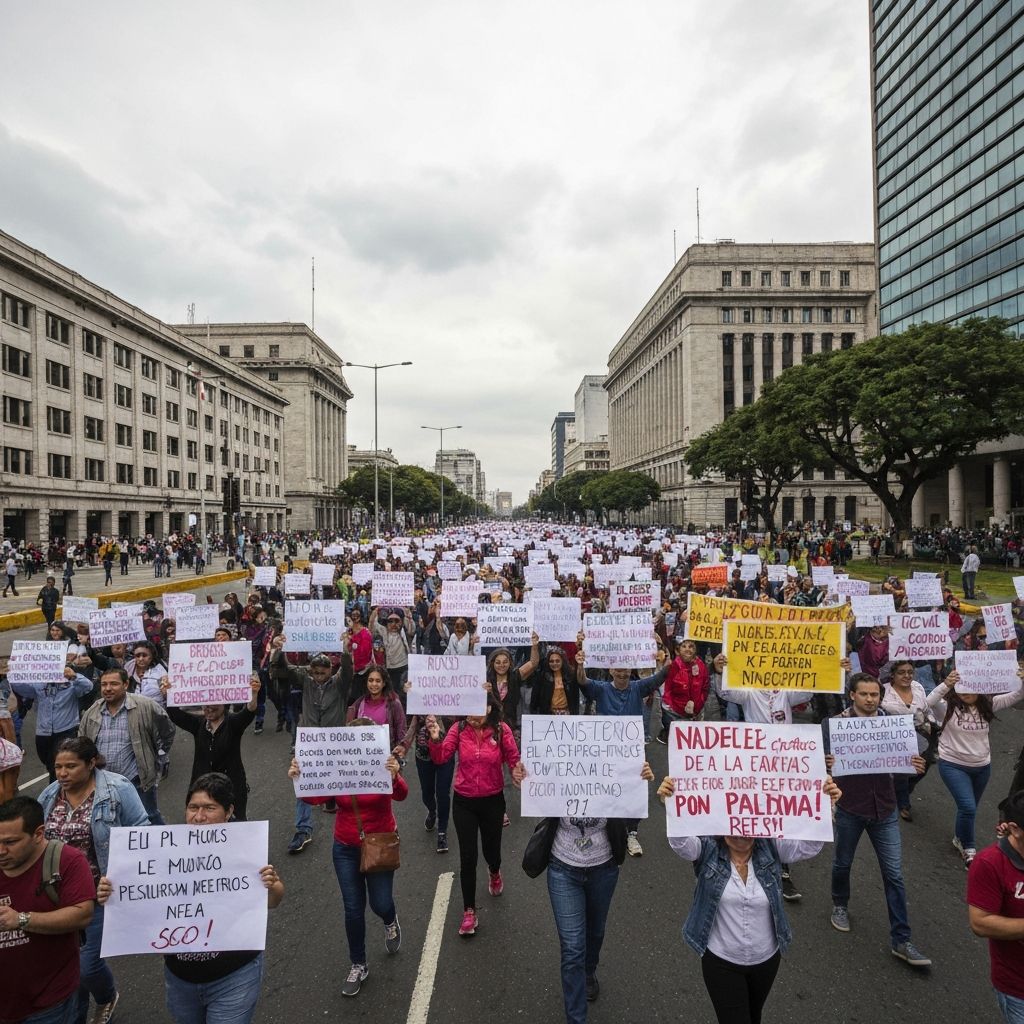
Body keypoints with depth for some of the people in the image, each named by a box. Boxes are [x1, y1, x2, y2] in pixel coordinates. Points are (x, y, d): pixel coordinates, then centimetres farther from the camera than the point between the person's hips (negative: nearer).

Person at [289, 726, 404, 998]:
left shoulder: (384, 765, -18)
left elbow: (401, 795, -33)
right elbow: (316, 796, -21)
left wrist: (394, 777, -56)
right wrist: (298, 778, -42)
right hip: (346, 850, 2)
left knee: (380, 904, 6)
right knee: (353, 909, 10)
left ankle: (391, 922, 44)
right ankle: (358, 966, 32)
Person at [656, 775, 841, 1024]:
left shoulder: (770, 849, -12)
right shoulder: (709, 850, -18)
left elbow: (809, 844, -24)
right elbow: (680, 841, -35)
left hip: (766, 959, 3)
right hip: (721, 961, -3)